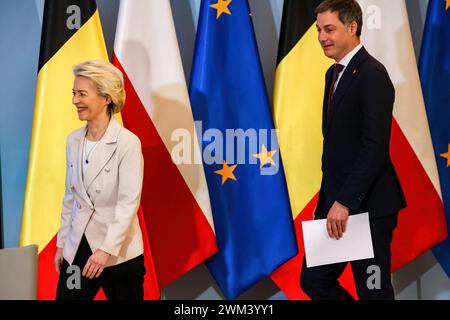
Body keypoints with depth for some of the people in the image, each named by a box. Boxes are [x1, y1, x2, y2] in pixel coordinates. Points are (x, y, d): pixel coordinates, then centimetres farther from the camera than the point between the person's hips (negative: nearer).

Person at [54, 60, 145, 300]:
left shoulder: (127, 143, -14)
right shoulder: (73, 140, 5)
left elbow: (129, 202, -18)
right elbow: (70, 196, 12)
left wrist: (106, 249, -23)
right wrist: (61, 242, 13)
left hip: (119, 253, -5)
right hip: (77, 247, 5)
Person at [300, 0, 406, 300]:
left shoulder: (372, 74, -14)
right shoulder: (334, 73, 15)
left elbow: (375, 147, -21)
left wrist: (345, 201, -24)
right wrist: (329, 199, 15)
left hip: (368, 206, -9)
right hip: (336, 200, 9)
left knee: (373, 291, 3)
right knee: (313, 281, 11)